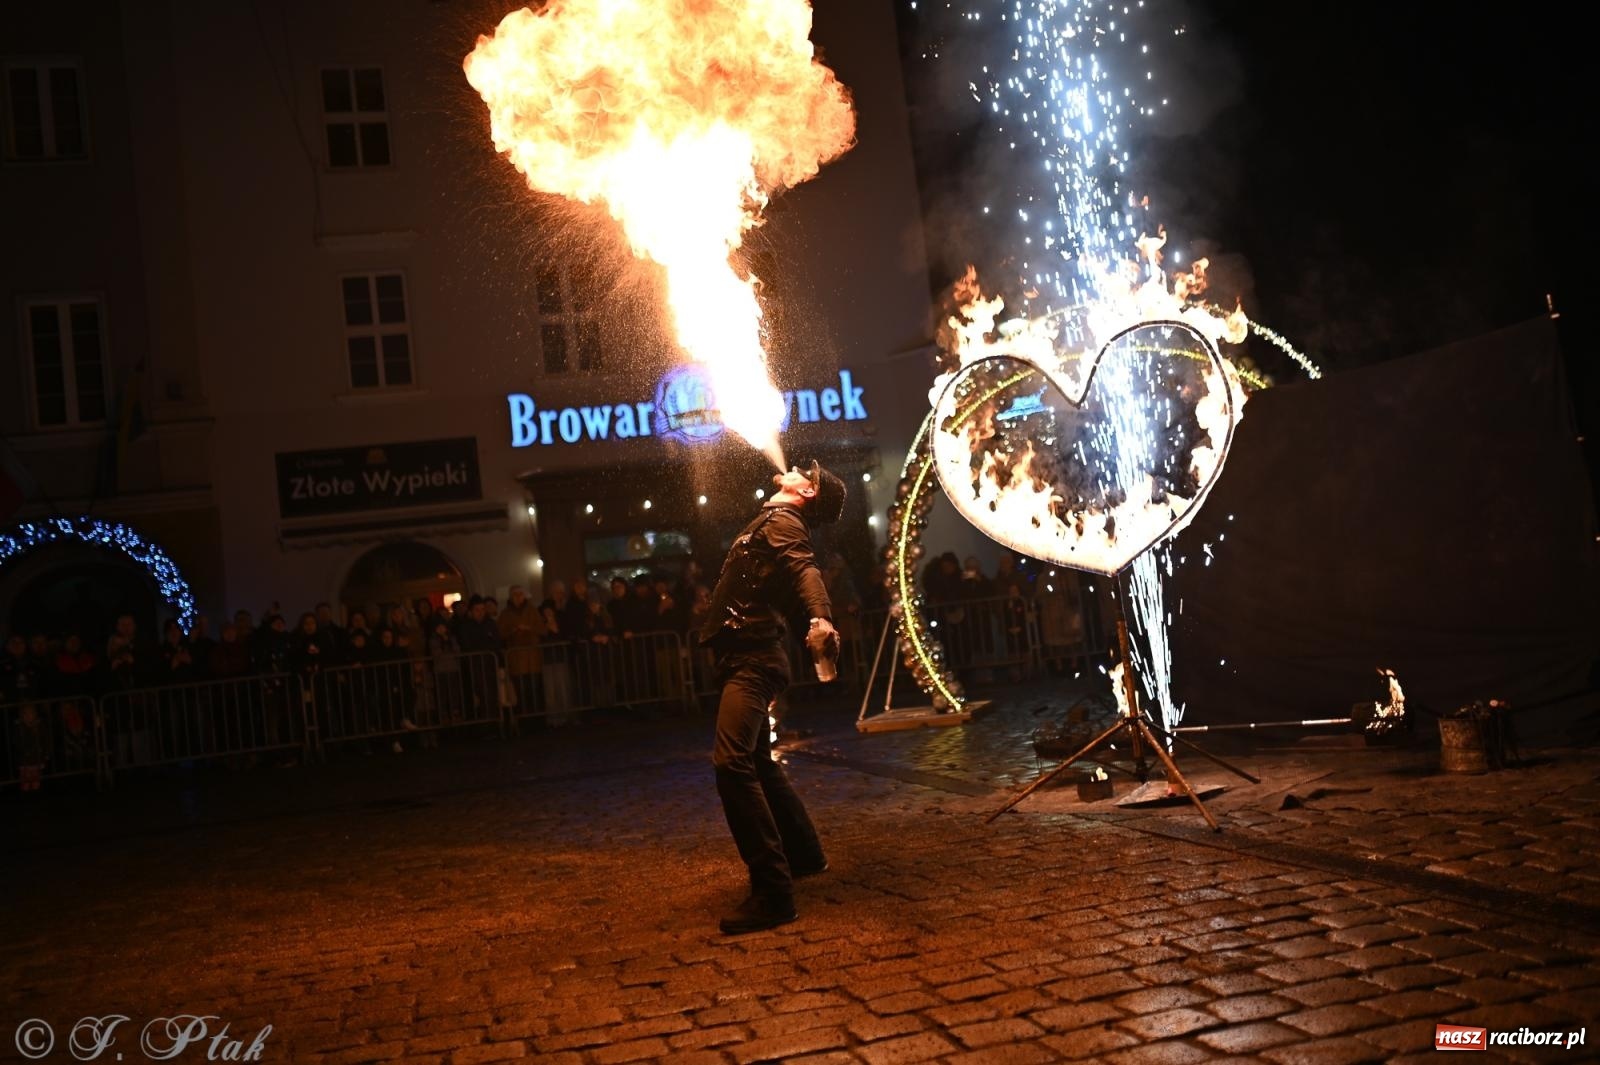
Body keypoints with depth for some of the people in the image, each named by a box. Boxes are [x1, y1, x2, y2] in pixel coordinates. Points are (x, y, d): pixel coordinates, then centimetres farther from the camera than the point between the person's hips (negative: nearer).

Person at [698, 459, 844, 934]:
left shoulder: (781, 522, -10)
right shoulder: (770, 521, 17)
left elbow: (806, 569, -30)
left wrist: (821, 617, -46)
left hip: (752, 660, -11)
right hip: (746, 659, 11)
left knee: (732, 764, -23)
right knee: (757, 762, 22)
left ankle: (773, 893, -24)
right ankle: (804, 855, 40)